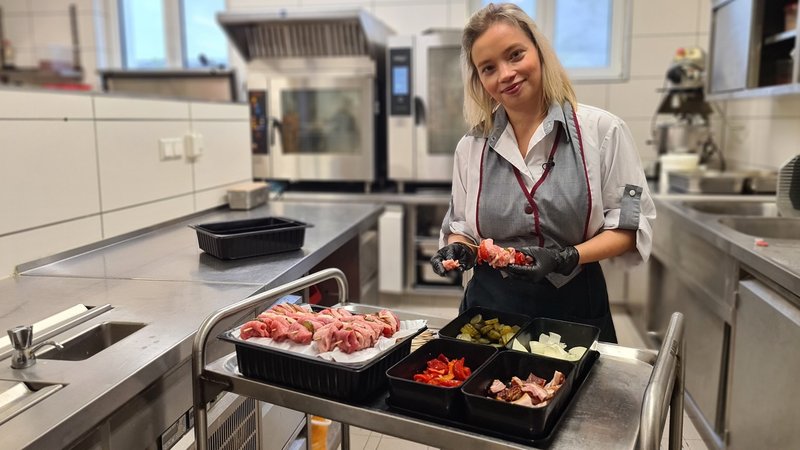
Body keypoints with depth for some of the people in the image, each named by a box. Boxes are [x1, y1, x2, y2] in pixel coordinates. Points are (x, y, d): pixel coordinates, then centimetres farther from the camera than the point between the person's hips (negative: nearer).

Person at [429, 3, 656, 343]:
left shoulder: (602, 130, -7)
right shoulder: (471, 147, 1)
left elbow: (629, 225, -5)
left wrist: (566, 258, -19)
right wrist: (458, 248, -11)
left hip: (574, 310, -1)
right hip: (490, 309, 2)